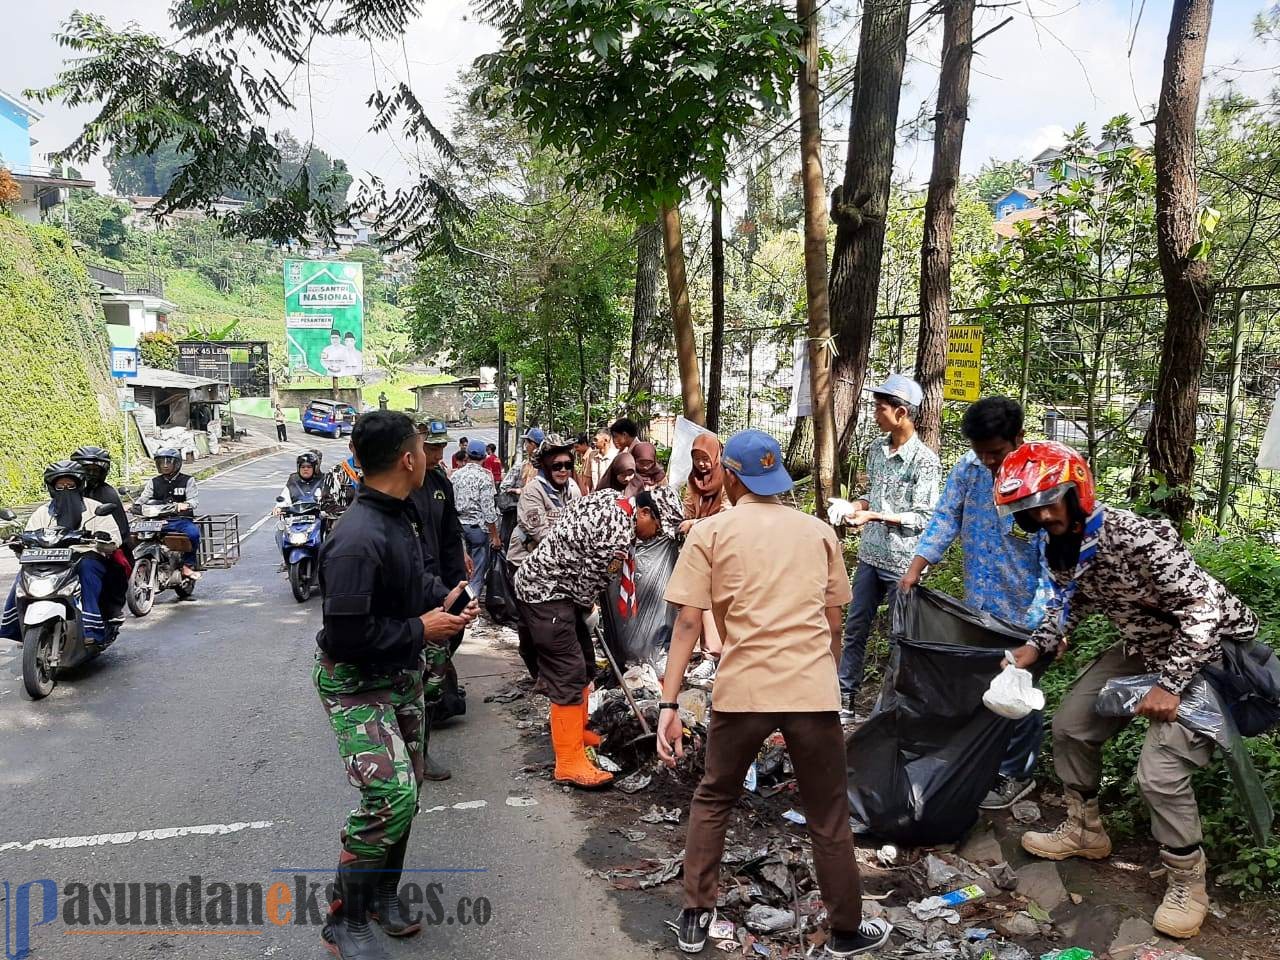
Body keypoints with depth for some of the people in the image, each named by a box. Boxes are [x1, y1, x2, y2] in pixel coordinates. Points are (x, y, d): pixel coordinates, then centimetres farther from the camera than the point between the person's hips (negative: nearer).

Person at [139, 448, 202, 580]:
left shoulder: (187, 481, 6)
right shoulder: (154, 482, 17)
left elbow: (194, 499, -6)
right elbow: (144, 498, 10)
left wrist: (186, 505, -29)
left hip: (181, 519, -3)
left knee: (193, 532, -35)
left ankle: (188, 565, -19)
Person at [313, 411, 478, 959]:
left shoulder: (399, 517, 2)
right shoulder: (357, 539, -29)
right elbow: (347, 636, -30)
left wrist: (438, 610, 1)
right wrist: (421, 630, -20)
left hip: (402, 674, 9)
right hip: (356, 684, -9)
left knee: (408, 788, 17)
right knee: (392, 796, -17)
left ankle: (384, 891, 39)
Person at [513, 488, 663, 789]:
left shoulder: (608, 496, 4)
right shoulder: (618, 534, -22)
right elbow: (591, 579, -16)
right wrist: (587, 611, 5)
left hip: (536, 580, 10)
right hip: (546, 593, -10)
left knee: (583, 660, 18)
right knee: (569, 672, -9)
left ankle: (577, 732, 33)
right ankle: (570, 764, -4)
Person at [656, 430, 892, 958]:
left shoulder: (710, 532, 2)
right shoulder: (820, 532, 10)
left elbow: (687, 623, -5)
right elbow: (833, 624, 14)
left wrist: (668, 704, -5)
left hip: (742, 689, -1)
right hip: (814, 689, 2)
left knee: (712, 800, 21)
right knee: (828, 818, 16)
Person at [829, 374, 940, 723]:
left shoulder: (924, 461, -15)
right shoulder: (876, 450, 5)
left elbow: (923, 518, -16)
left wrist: (874, 516, -20)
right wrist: (853, 509, -3)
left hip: (903, 562, -7)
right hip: (870, 555, 7)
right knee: (855, 628, 12)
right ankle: (844, 699, 22)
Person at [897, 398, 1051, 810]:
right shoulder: (969, 467, -6)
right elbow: (945, 518, 0)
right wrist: (915, 568, -10)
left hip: (1023, 616, -5)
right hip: (977, 606, 5)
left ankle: (1017, 775, 27)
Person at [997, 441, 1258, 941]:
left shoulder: (1137, 538, -31)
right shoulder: (1059, 549, -6)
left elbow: (1204, 609, -28)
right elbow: (1069, 603, 12)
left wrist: (1169, 686, -27)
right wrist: (1038, 645, -4)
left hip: (1208, 649, -8)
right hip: (1144, 647, 8)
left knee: (1160, 772, -16)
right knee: (1070, 726, 9)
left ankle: (1187, 882, 9)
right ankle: (1085, 830, 30)